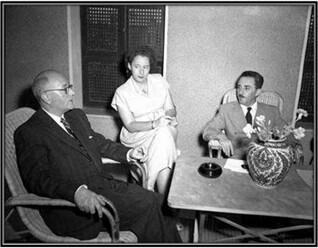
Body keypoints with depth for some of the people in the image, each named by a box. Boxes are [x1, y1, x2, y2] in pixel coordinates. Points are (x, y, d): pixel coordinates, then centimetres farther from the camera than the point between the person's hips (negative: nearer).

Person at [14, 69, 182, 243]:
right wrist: (76, 191, -36)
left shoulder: (77, 116, 16)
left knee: (157, 201, -9)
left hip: (104, 185, 8)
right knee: (144, 205, -19)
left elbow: (99, 142, 25)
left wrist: (128, 153, 9)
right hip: (71, 209, -7)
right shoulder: (29, 133, -9)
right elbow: (37, 178, -20)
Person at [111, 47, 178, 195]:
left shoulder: (159, 81, 7)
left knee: (164, 134, -33)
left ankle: (148, 188, -24)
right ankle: (164, 198, -27)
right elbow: (130, 126, -10)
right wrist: (154, 124, -25)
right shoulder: (122, 92, -3)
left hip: (164, 130, 3)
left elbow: (171, 109, 8)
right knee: (164, 134, -33)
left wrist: (169, 116, -16)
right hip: (136, 136, -3)